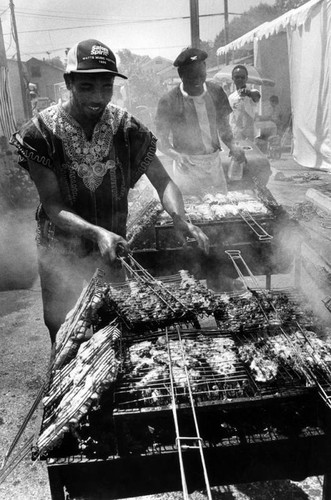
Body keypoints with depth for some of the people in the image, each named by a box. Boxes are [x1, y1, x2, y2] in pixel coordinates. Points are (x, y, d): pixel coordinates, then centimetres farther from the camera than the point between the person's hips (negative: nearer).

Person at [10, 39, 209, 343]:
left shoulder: (126, 126, -10)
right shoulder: (42, 132, -16)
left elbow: (162, 179, -11)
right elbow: (52, 207, -20)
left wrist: (180, 219, -31)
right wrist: (97, 233, -37)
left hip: (115, 248, 2)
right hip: (61, 256, -1)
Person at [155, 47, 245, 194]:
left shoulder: (216, 92, -2)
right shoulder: (168, 102, -15)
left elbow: (223, 125, 11)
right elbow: (161, 141, -8)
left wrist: (232, 145, -6)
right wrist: (177, 156, -26)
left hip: (215, 163, 4)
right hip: (188, 167, -4)